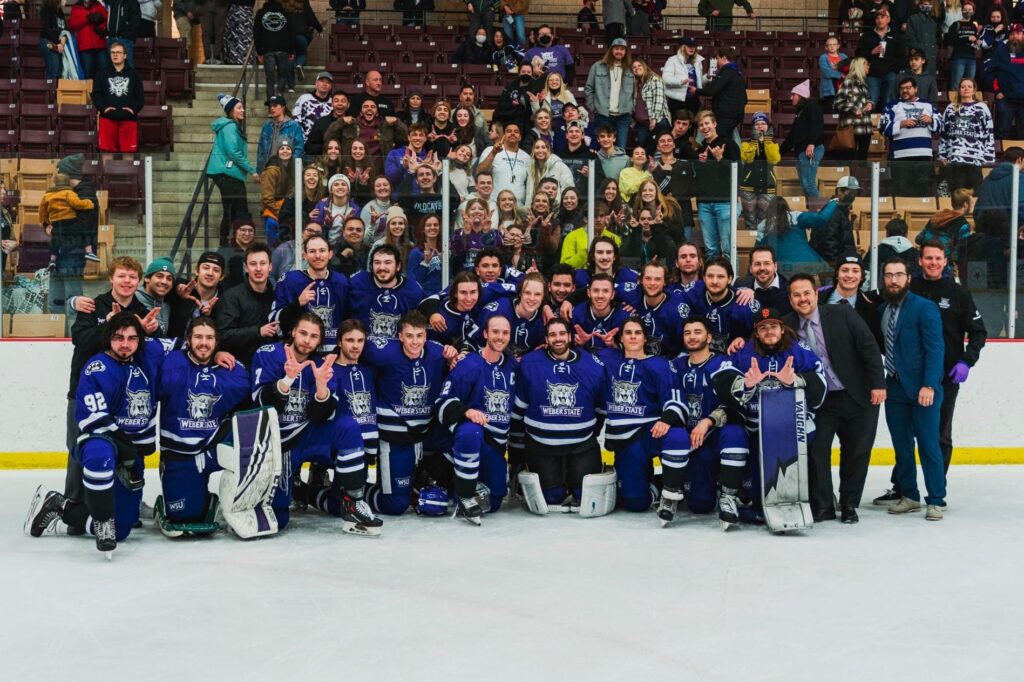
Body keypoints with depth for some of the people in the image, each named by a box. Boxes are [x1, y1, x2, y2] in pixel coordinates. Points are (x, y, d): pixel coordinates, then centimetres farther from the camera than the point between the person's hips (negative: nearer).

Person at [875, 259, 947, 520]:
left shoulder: (925, 308, -8)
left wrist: (929, 385, -20)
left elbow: (934, 349, -13)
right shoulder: (881, 309, 9)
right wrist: (880, 383, 1)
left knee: (929, 446, -2)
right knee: (902, 446, 11)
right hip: (894, 388, 6)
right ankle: (909, 496, 22)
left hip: (922, 389, -5)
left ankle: (936, 501, 6)